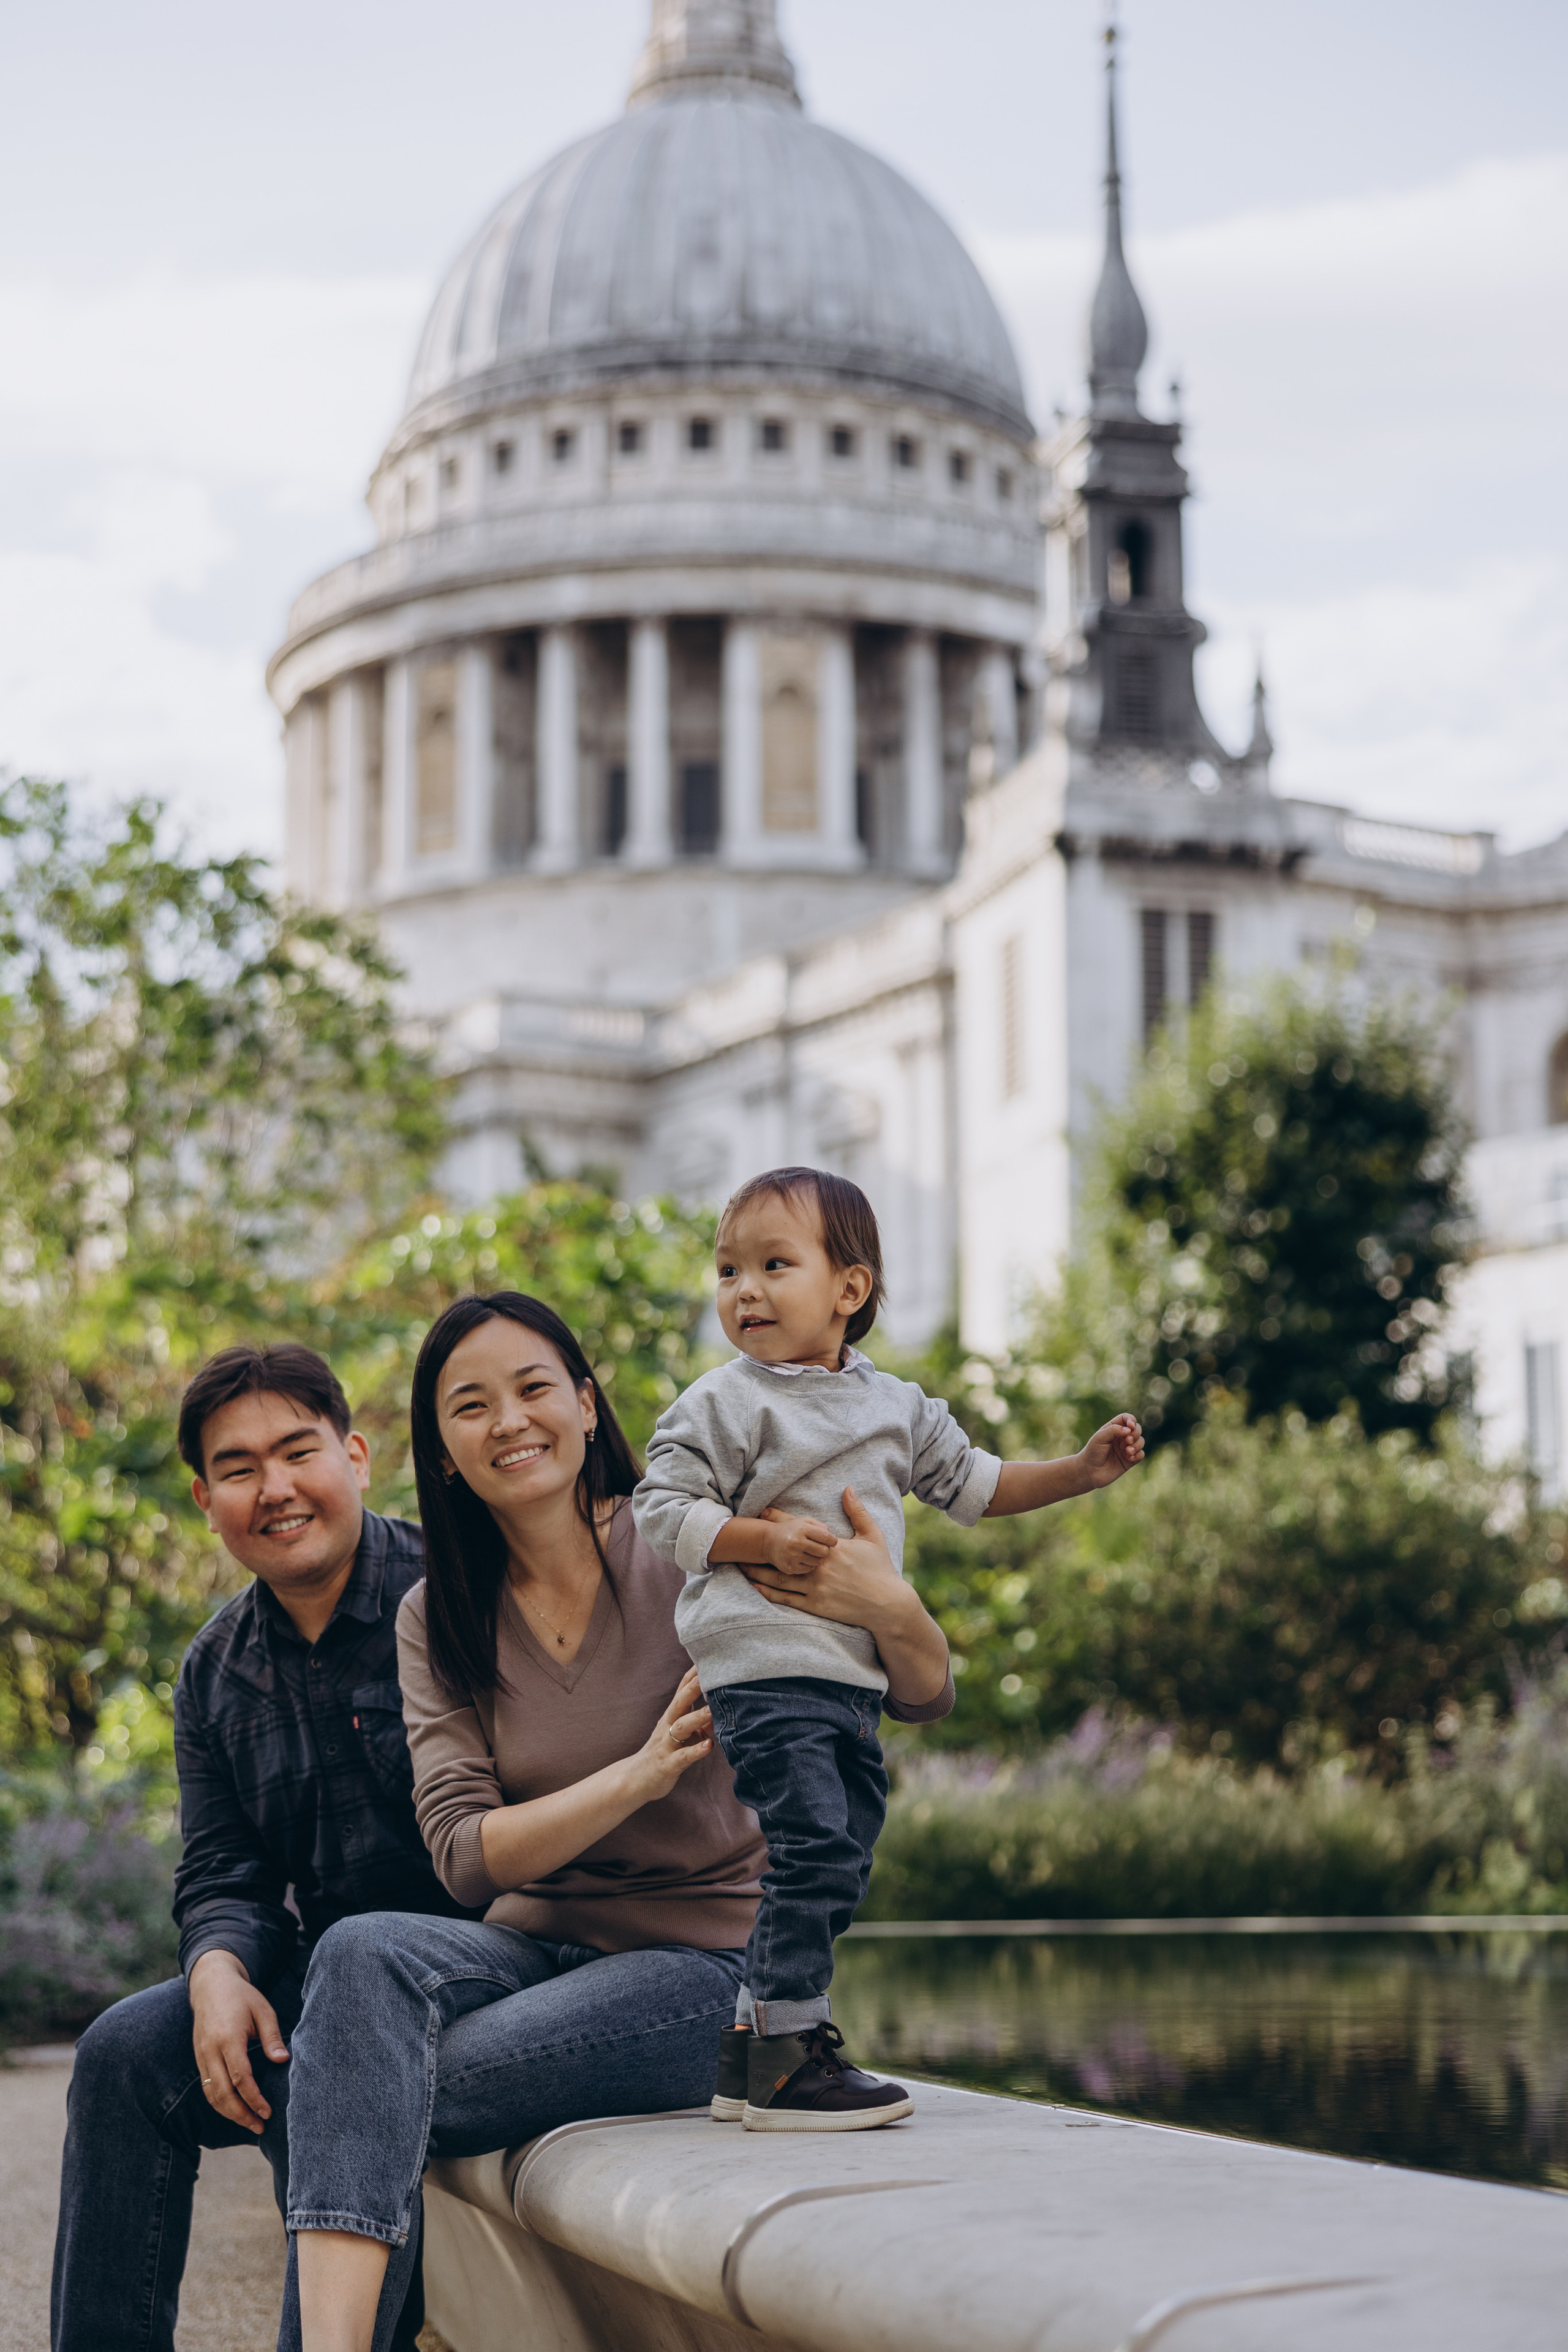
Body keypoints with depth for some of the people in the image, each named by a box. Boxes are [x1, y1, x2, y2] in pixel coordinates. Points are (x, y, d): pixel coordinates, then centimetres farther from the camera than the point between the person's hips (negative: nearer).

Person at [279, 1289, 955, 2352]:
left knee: (369, 2108, -26)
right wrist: (639, 1776, -24)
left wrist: (895, 1611, -31)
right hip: (536, 1943, 3)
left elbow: (926, 1698, -6)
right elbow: (464, 1853, -7)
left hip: (698, 1959, -3)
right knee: (363, 1956, -31)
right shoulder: (437, 1621, 4)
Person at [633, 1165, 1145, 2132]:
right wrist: (765, 1538, -19)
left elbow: (973, 1484, 24)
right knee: (814, 1847, -16)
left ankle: (751, 2043, 21)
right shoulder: (725, 1404, -4)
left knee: (841, 1861, 11)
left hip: (853, 1678, 7)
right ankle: (787, 2062, -10)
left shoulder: (898, 1406, 14)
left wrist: (1080, 1471, 16)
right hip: (766, 1667, -7)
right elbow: (660, 1512, -8)